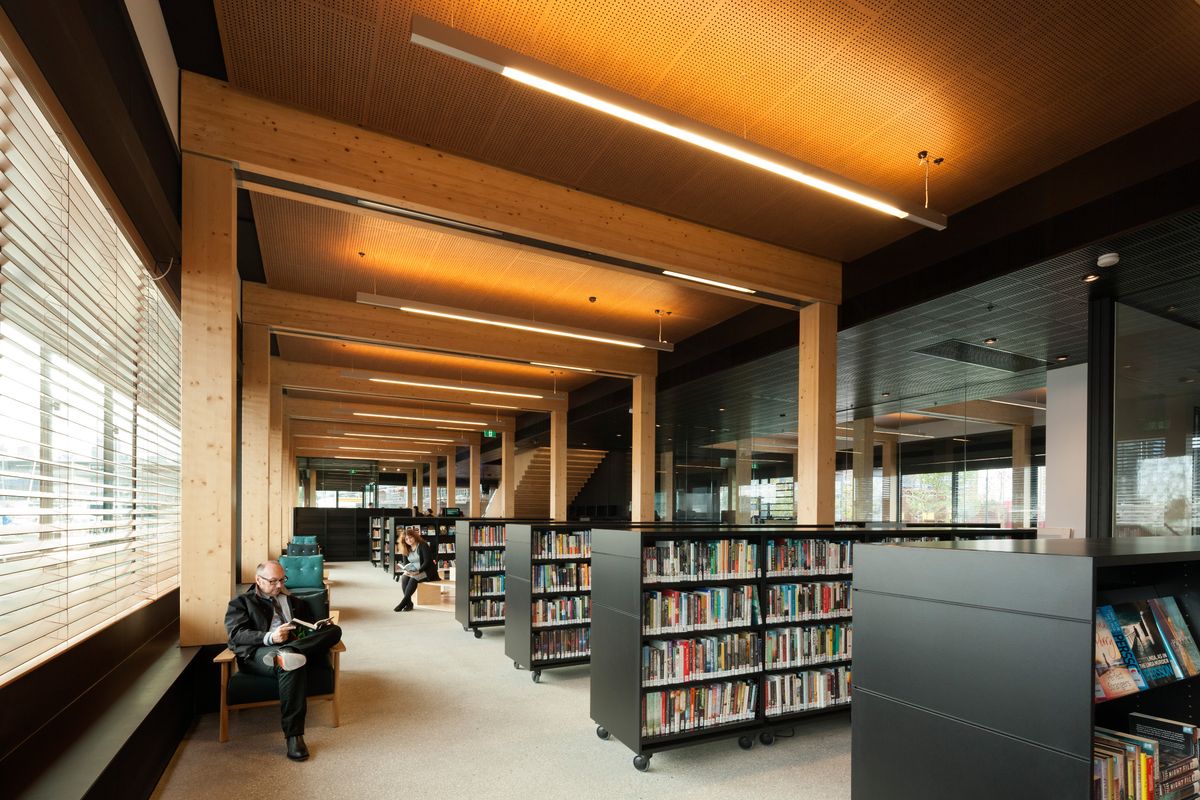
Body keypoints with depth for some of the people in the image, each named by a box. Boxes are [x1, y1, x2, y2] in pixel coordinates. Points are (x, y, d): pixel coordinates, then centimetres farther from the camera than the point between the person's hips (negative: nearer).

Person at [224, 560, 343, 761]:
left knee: (334, 630, -24)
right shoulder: (241, 602, 15)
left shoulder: (293, 601, 29)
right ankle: (293, 735, -38)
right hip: (258, 653, -4)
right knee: (292, 665, -41)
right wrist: (269, 638, -20)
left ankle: (284, 654, -45)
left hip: (296, 645, 5)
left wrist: (319, 630, 1)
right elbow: (236, 634, -2)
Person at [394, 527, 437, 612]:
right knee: (404, 579, -25)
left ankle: (403, 602, -28)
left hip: (426, 571, -5)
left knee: (413, 579, -32)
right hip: (412, 572, 6)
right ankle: (409, 603, -23)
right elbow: (405, 563, 10)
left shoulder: (423, 545, -10)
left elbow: (427, 561, -15)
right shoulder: (406, 549, 9)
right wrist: (407, 570, -12)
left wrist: (418, 571, -26)